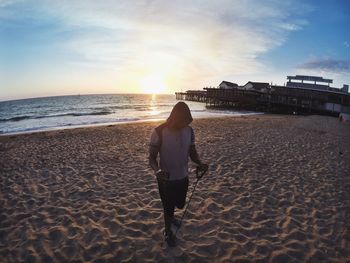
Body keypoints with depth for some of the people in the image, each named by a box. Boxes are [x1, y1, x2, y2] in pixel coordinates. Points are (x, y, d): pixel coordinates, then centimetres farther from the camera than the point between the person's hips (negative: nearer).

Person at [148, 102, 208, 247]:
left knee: (180, 204, 26)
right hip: (166, 179, -5)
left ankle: (170, 216, 61)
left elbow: (192, 151, 4)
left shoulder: (189, 130, -8)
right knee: (168, 207, 14)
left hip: (183, 177, 5)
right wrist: (157, 170, -37)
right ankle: (167, 231, 45)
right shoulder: (159, 132, -22)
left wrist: (199, 163, -16)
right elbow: (152, 157, -17)